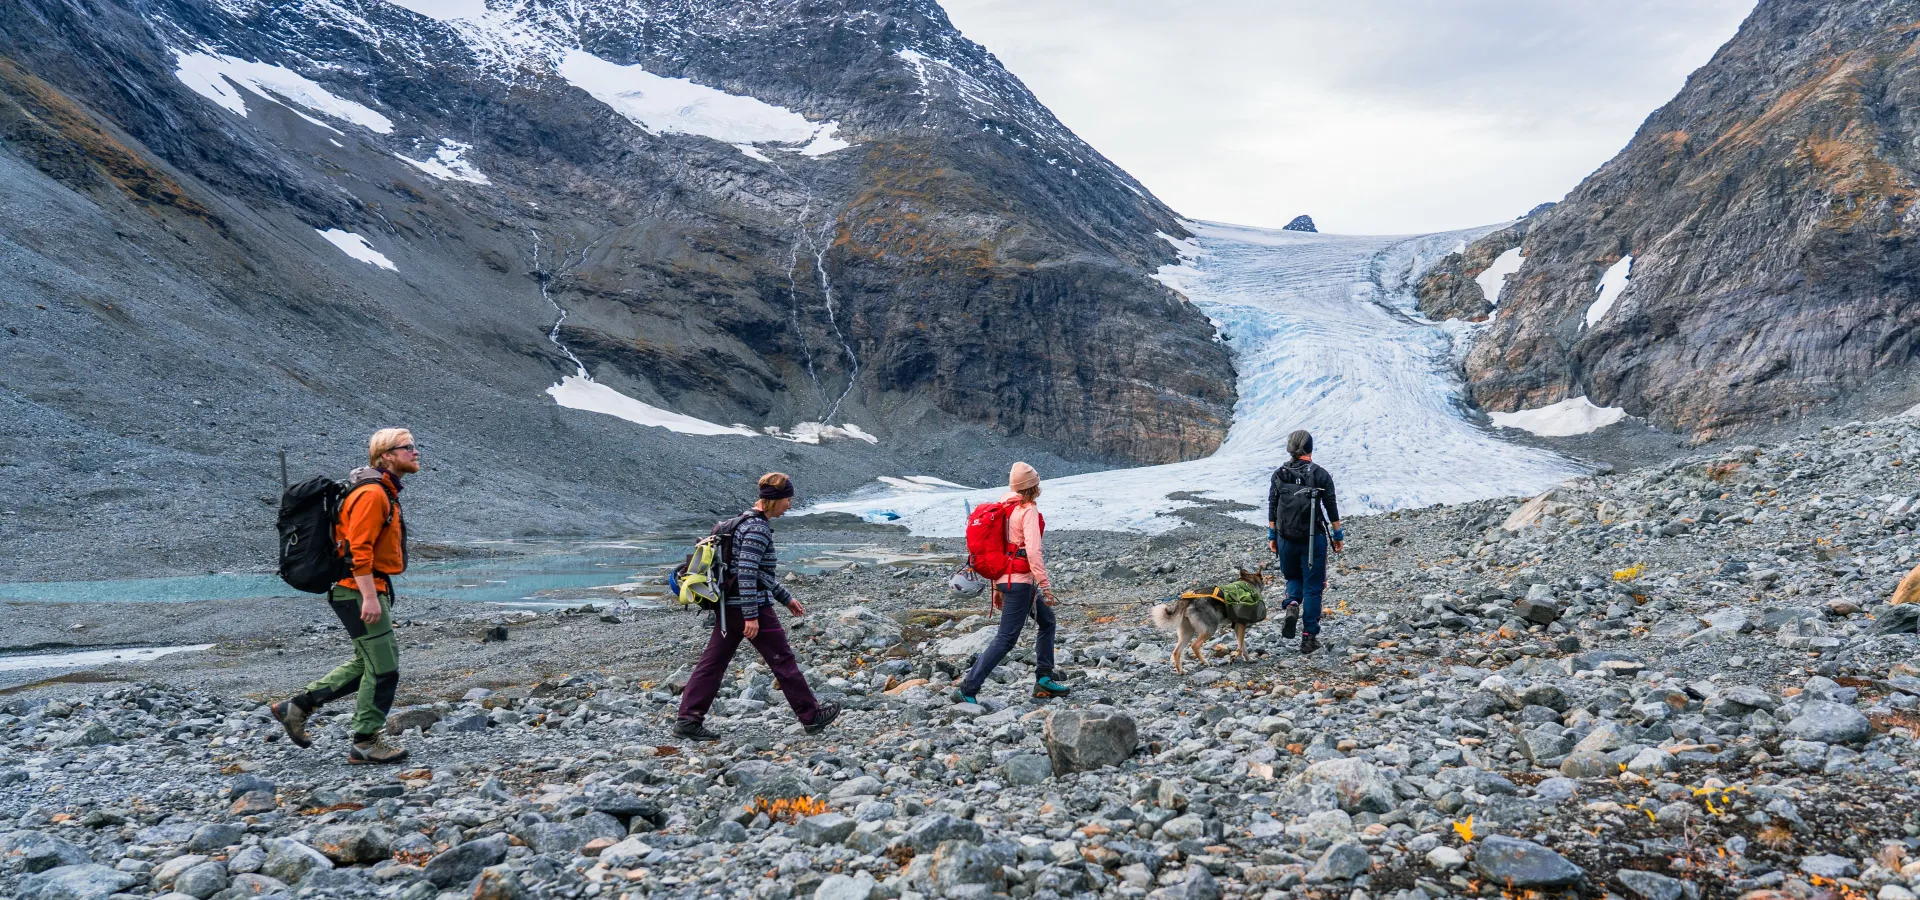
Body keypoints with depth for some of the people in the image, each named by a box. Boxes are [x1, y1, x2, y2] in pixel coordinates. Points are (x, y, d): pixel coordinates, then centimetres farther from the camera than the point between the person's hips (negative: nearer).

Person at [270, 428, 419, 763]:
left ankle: (298, 707, 23)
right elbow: (359, 549, -24)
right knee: (383, 669, -4)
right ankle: (366, 744, 6)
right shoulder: (372, 493, -17)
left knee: (367, 663, 18)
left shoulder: (384, 491, 16)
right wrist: (370, 597, -27)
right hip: (359, 590, -10)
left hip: (368, 589, 10)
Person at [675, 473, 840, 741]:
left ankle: (688, 719, 6)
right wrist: (751, 616, -21)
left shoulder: (749, 521, 15)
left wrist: (786, 598, 26)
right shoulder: (758, 528, -16)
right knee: (782, 660, 1)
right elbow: (746, 573, -22)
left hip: (728, 606, 10)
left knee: (713, 661, 8)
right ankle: (811, 716, 11)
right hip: (750, 605, -10)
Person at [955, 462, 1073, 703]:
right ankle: (967, 689, -9)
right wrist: (1045, 585, -19)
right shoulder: (1028, 510, -12)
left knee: (1047, 621, 21)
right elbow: (1033, 550, -21)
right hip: (1020, 581, -9)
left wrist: (997, 587, 20)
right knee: (1006, 638, -7)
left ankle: (1044, 680, 23)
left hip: (1005, 578, 9)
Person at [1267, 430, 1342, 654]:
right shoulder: (1320, 474, -5)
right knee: (1313, 587, 7)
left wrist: (1271, 537, 11)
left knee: (1293, 577, 23)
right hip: (1313, 538, -2)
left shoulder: (1279, 475, 2)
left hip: (1286, 538, 2)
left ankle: (1292, 604, -8)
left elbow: (1272, 509, 4)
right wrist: (1338, 536, 6)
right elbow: (1331, 508, -3)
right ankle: (1309, 637, 6)